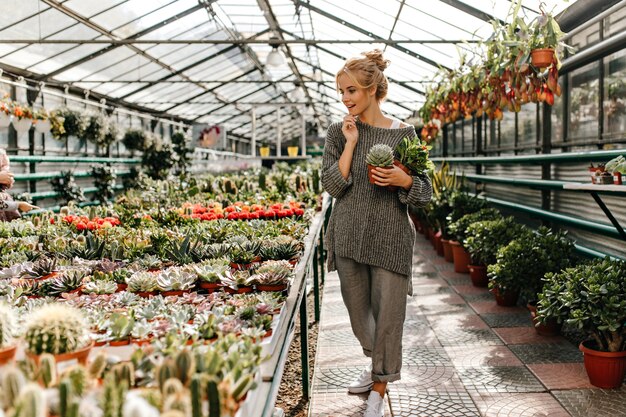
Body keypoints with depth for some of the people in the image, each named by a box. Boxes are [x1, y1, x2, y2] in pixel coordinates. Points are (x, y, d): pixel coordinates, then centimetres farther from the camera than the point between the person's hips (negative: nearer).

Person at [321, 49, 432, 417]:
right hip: (348, 238, 3)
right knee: (359, 312, 15)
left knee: (388, 316, 2)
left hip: (390, 239, -2)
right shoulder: (339, 132, 4)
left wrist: (404, 180, -18)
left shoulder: (404, 133, -1)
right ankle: (375, 366, 43)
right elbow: (332, 185, -7)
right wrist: (351, 142, -10)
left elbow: (425, 194, 2)